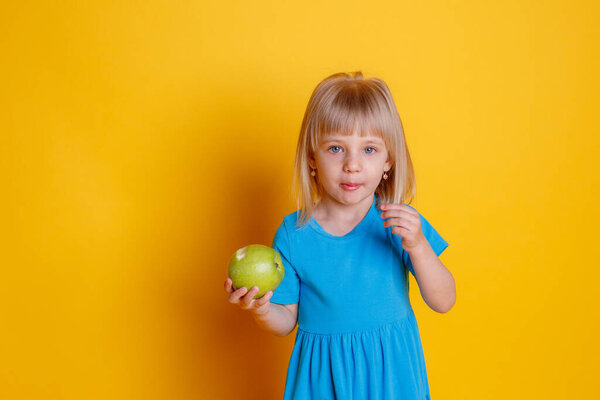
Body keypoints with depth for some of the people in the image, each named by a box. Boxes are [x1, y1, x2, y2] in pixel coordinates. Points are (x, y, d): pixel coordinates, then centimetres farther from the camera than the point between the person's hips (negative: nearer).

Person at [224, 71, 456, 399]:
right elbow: (287, 321, -2)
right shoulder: (293, 234, -11)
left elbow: (444, 303, -11)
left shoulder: (401, 222, -11)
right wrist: (261, 310, -23)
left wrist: (418, 247, -25)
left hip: (390, 371, 0)